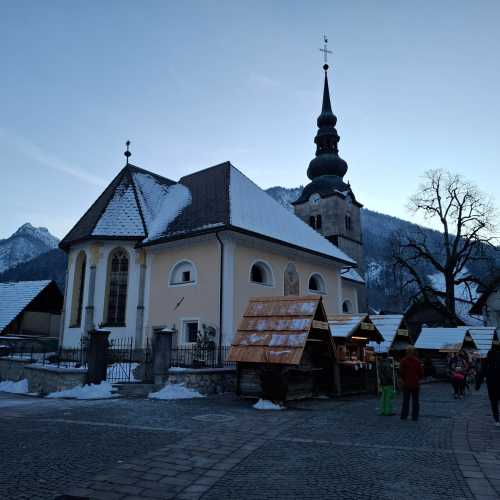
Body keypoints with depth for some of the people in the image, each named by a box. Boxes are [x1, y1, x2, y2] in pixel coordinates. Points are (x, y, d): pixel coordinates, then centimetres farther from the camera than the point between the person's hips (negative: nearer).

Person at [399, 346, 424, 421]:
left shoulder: (403, 360, -7)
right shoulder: (417, 361, -5)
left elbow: (401, 372, -10)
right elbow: (421, 372, -5)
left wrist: (404, 379, 7)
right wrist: (417, 378, 12)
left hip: (406, 384, 0)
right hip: (415, 384, 0)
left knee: (406, 401, 8)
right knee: (415, 401, 8)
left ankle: (404, 416, 8)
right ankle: (415, 416, 7)